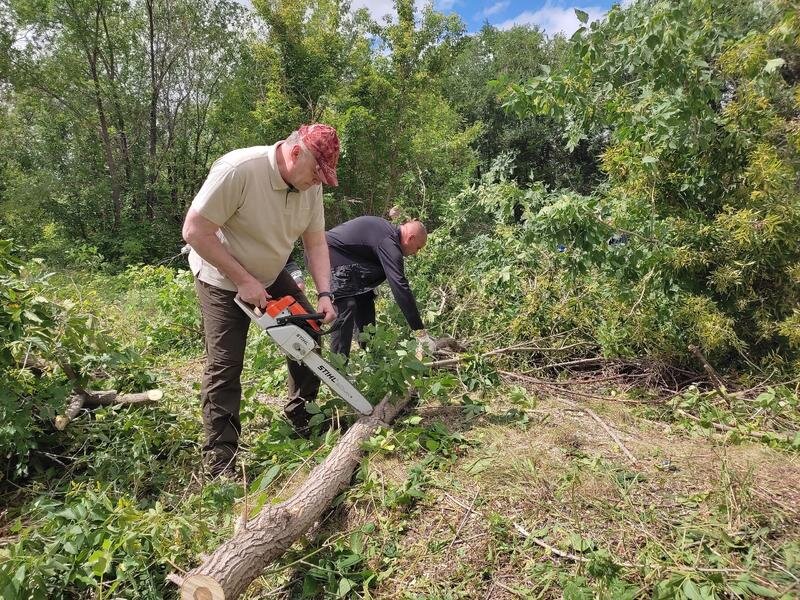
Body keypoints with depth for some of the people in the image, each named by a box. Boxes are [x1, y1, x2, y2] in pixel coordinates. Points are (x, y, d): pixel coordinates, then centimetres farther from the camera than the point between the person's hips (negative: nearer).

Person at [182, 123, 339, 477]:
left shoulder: (311, 184, -12)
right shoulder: (238, 170, -32)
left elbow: (316, 243, -4)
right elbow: (194, 231, -29)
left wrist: (325, 294, -16)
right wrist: (243, 281, -26)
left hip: (272, 276, 7)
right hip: (224, 280, -6)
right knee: (225, 366, -7)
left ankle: (302, 419, 25)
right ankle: (220, 463, 5)